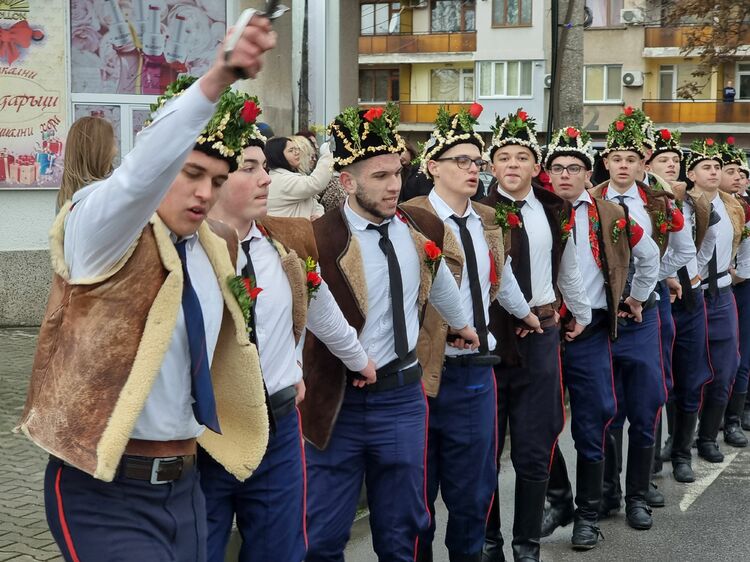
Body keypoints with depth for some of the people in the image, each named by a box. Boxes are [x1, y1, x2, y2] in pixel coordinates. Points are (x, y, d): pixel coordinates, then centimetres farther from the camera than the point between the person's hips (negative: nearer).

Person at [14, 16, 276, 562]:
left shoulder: (214, 250, 9)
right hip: (107, 495, -7)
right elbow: (142, 173, -36)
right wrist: (217, 79, -48)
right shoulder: (101, 228, -13)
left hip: (183, 485, 7)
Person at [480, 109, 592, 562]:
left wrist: (582, 314, 30)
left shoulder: (555, 212, 7)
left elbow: (568, 269, 21)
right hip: (488, 335, -3)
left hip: (540, 335, 3)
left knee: (534, 448, 8)